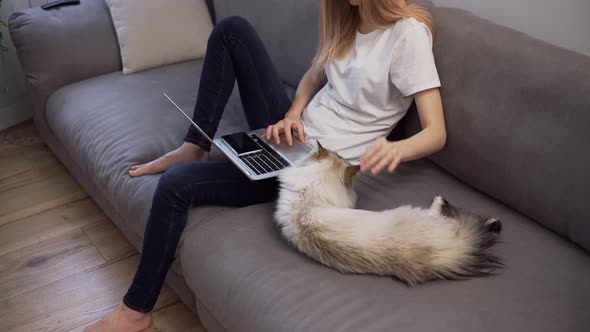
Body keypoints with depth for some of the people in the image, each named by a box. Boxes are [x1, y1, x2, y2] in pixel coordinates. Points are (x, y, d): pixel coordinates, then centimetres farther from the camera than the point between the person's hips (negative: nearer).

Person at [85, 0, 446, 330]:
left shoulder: (409, 34, -18)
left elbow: (437, 132, -22)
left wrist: (395, 149, -45)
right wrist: (293, 115, -6)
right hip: (290, 133, 8)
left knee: (176, 183, -18)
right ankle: (194, 149, 4)